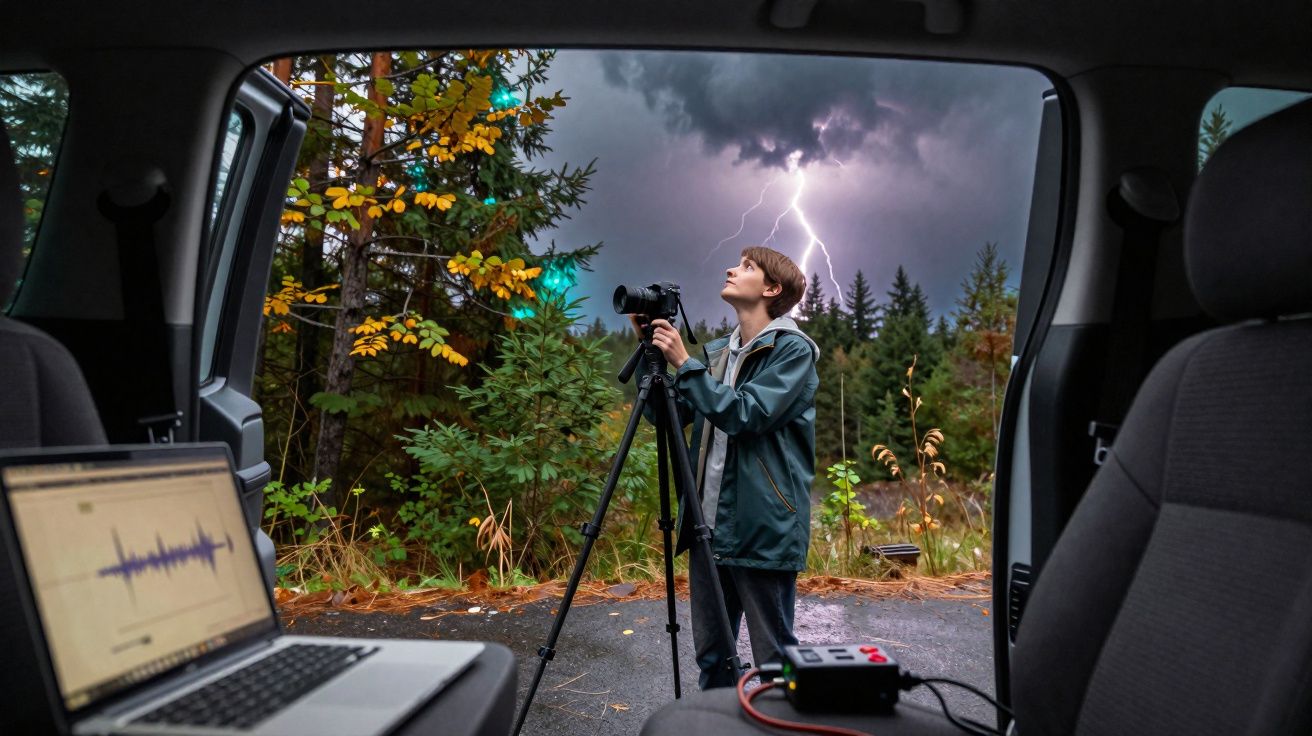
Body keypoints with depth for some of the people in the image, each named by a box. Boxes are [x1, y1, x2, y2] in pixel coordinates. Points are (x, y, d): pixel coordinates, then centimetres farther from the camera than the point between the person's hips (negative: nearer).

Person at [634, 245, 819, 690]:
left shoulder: (792, 349, -7)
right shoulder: (718, 351, 15)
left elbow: (747, 415, -19)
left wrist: (684, 362, -16)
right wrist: (651, 349, 3)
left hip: (763, 531, -7)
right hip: (710, 526, 7)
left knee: (774, 661, 5)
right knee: (710, 654, 17)